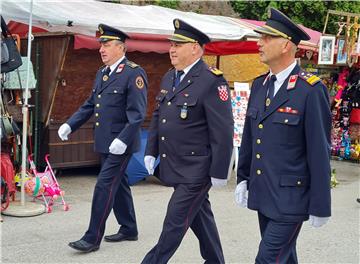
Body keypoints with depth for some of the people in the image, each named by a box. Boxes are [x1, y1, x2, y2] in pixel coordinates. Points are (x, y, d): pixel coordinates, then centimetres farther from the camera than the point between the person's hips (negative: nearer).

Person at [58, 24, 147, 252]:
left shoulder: (134, 73, -13)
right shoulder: (102, 73, 13)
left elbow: (137, 114, -19)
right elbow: (90, 105, 19)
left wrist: (122, 140, -27)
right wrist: (70, 124, 8)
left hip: (121, 143, -9)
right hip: (105, 142, 9)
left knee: (105, 186, -7)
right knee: (118, 184, 16)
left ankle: (93, 238, 1)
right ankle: (129, 229, 30)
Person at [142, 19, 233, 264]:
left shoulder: (212, 81, -16)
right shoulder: (169, 77, 10)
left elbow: (223, 132, -18)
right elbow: (157, 117, 18)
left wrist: (219, 172, -17)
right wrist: (151, 151, 13)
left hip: (196, 170, -8)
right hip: (173, 167, 8)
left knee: (175, 223, -2)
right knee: (200, 217, 20)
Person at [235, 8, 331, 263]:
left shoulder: (311, 90, -15)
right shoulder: (259, 85, 7)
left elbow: (319, 152, -14)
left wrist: (320, 205, -12)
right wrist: (243, 178, 13)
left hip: (290, 198, -7)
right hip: (262, 194, 7)